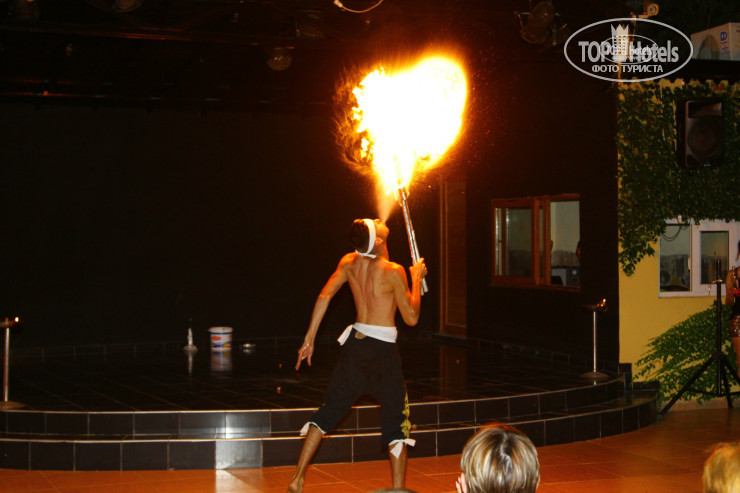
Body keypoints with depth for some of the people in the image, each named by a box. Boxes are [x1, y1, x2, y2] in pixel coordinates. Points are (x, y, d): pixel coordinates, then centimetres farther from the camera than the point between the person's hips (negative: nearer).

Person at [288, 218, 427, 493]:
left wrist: (309, 339, 6)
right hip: (383, 349, -5)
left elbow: (324, 297, 0)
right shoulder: (393, 271, -14)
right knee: (396, 422, 5)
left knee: (330, 409, 14)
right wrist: (416, 279, 4)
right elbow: (411, 318, -7)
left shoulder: (349, 263, 2)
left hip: (355, 344, 5)